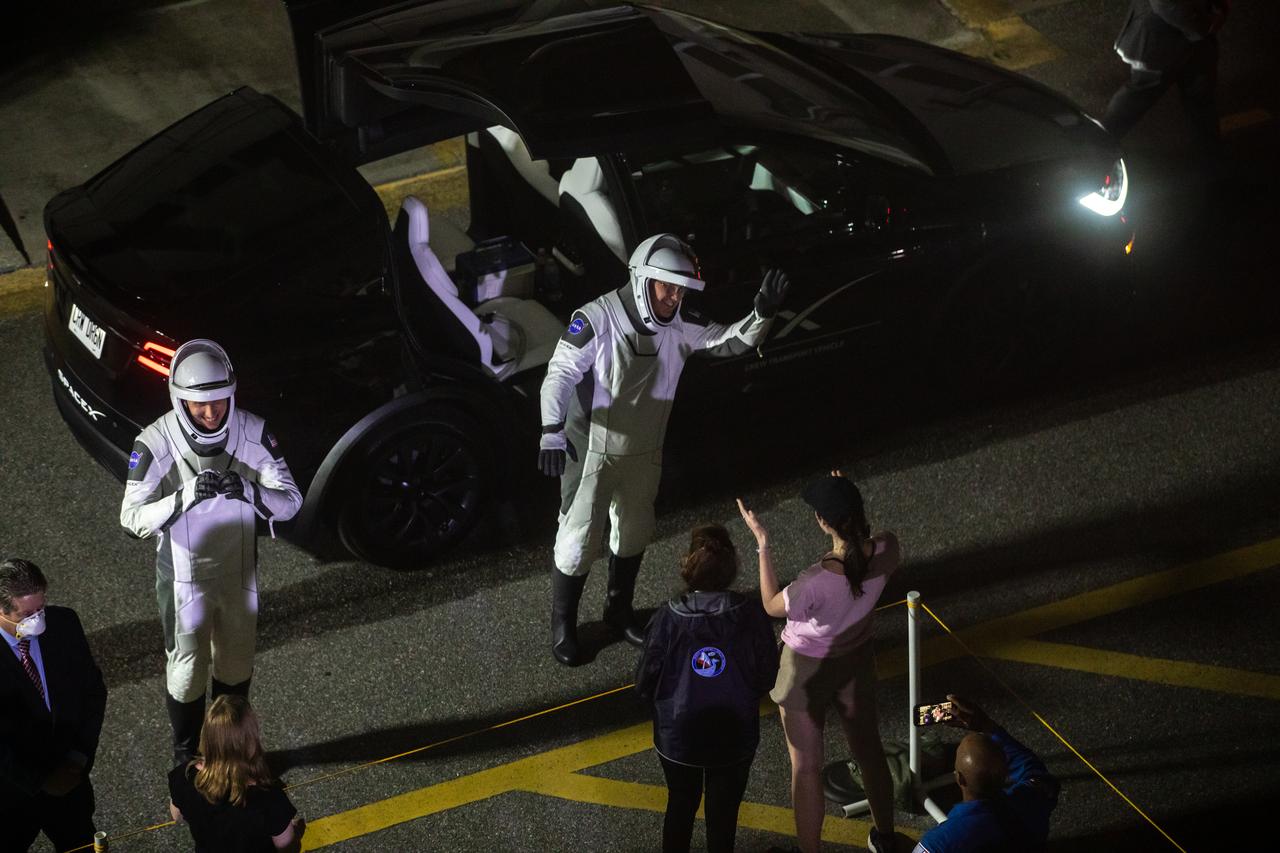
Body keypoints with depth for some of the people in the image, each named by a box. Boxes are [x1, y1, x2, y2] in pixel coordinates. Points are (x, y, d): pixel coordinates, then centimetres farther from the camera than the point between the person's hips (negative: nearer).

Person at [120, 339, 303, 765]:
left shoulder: (254, 433, -16)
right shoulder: (156, 443, -22)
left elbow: (290, 501, -14)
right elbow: (133, 517, -20)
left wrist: (246, 490, -34)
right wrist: (187, 495, -36)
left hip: (239, 571, 3)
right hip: (184, 577, -3)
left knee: (235, 666, 20)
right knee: (187, 670, 9)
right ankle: (187, 758, 33)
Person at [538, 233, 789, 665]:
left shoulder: (680, 325, -8)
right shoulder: (597, 319, -25)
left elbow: (730, 341, -6)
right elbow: (561, 373, -26)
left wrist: (762, 313, -27)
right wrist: (552, 430, -40)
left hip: (644, 452, 6)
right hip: (592, 451, -6)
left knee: (634, 533, 22)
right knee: (579, 540, 2)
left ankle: (619, 610, 45)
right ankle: (562, 625, 24)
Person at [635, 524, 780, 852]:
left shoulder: (668, 618, -23)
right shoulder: (751, 615, -21)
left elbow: (645, 683, -15)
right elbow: (767, 678, -12)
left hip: (678, 735, 0)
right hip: (734, 736, 0)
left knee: (681, 804, 25)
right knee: (723, 812, 21)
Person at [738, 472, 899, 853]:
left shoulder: (817, 582, -39)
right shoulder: (887, 550, -25)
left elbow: (772, 606, -17)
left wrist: (762, 543, -17)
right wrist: (849, 504, 2)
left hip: (807, 671, -5)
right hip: (857, 662, 5)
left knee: (806, 768, 15)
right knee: (869, 749, 26)